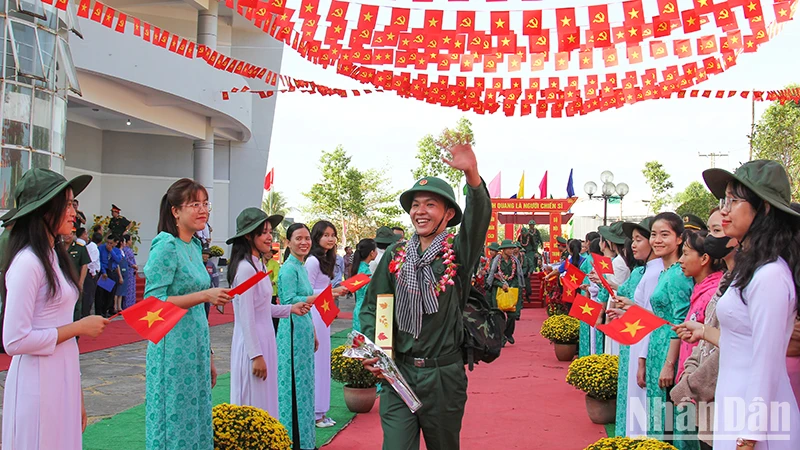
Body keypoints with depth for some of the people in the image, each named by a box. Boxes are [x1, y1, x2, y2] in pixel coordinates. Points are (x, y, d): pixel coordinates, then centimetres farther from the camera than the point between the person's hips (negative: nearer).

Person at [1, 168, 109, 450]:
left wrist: (77, 398, 17)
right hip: (38, 382, -8)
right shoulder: (27, 262, -16)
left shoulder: (55, 256, 12)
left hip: (64, 378, 8)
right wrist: (79, 327, -12)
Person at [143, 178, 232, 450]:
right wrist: (204, 295, -23)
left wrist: (209, 356, 19)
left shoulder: (194, 246, 12)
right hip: (173, 348, -8)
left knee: (196, 420, 12)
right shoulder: (166, 246, -12)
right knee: (174, 423, 0)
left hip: (197, 346, 8)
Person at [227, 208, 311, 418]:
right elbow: (246, 317, -19)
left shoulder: (259, 265, 11)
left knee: (265, 399, 14)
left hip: (264, 340, 9)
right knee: (254, 408, -1)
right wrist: (256, 355, -19)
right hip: (252, 345, -9)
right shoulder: (245, 268, -18)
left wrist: (290, 309, 12)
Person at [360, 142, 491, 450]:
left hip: (444, 377, -1)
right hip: (398, 373, 2)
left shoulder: (458, 253, -3)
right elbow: (371, 307, 9)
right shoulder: (396, 256, 6)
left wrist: (472, 174, -42)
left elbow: (479, 217, -22)